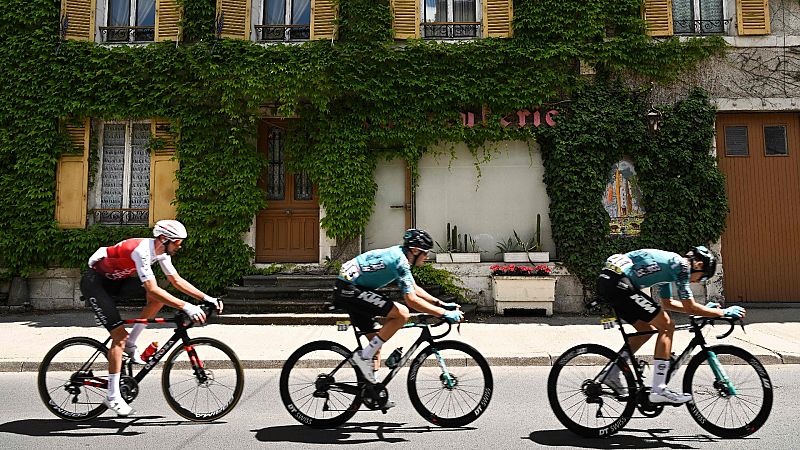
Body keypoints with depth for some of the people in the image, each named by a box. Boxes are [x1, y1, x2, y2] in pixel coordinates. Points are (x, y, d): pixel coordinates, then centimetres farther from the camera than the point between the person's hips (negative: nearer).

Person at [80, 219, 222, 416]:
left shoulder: (161, 251, -5)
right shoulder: (142, 250, -31)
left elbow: (176, 280, 2)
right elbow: (152, 289, -38)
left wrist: (207, 298, -6)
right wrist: (186, 306, -41)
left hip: (115, 280, 8)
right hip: (95, 282, -8)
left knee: (160, 297, -10)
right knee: (120, 335, -15)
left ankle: (130, 344, 3)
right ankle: (113, 397, -5)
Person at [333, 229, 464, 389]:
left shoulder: (399, 255, 13)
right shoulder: (400, 261, -18)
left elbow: (414, 288, 21)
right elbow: (411, 299, -23)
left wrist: (441, 304, 14)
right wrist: (444, 313, -19)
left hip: (346, 291, 10)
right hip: (348, 290, -10)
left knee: (376, 341, 15)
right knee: (402, 313, -18)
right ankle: (364, 357, -13)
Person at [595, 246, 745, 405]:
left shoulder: (669, 264, 26)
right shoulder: (682, 265, -2)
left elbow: (666, 303, 33)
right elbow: (690, 308, -1)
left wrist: (705, 309, 35)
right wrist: (724, 312, 10)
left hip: (606, 280, 10)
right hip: (618, 283, -10)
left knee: (647, 329, 20)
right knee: (666, 326, -2)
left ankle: (611, 375, 20)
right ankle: (659, 390, -2)